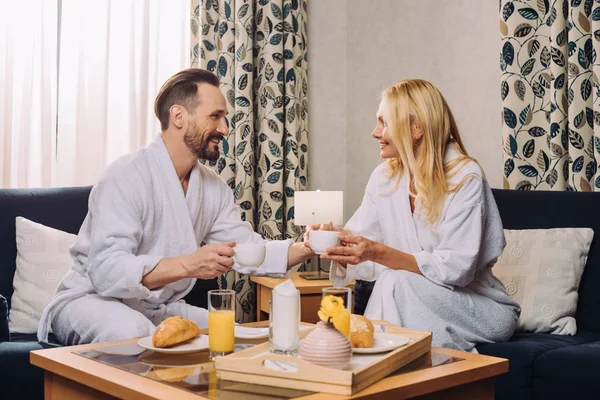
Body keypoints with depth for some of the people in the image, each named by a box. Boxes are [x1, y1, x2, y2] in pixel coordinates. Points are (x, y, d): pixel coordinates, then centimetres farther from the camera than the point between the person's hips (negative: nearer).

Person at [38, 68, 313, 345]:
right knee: (134, 330, -38)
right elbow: (106, 270, -32)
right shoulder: (125, 177, -22)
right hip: (90, 301, -7)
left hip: (160, 310, 7)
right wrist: (187, 265, -44)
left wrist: (305, 249, -12)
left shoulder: (214, 187, 3)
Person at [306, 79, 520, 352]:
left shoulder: (465, 178, -15)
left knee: (397, 283, -28)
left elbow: (456, 268, -23)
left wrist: (379, 253, -32)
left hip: (479, 309, -3)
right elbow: (357, 240, -1)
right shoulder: (384, 177, 4)